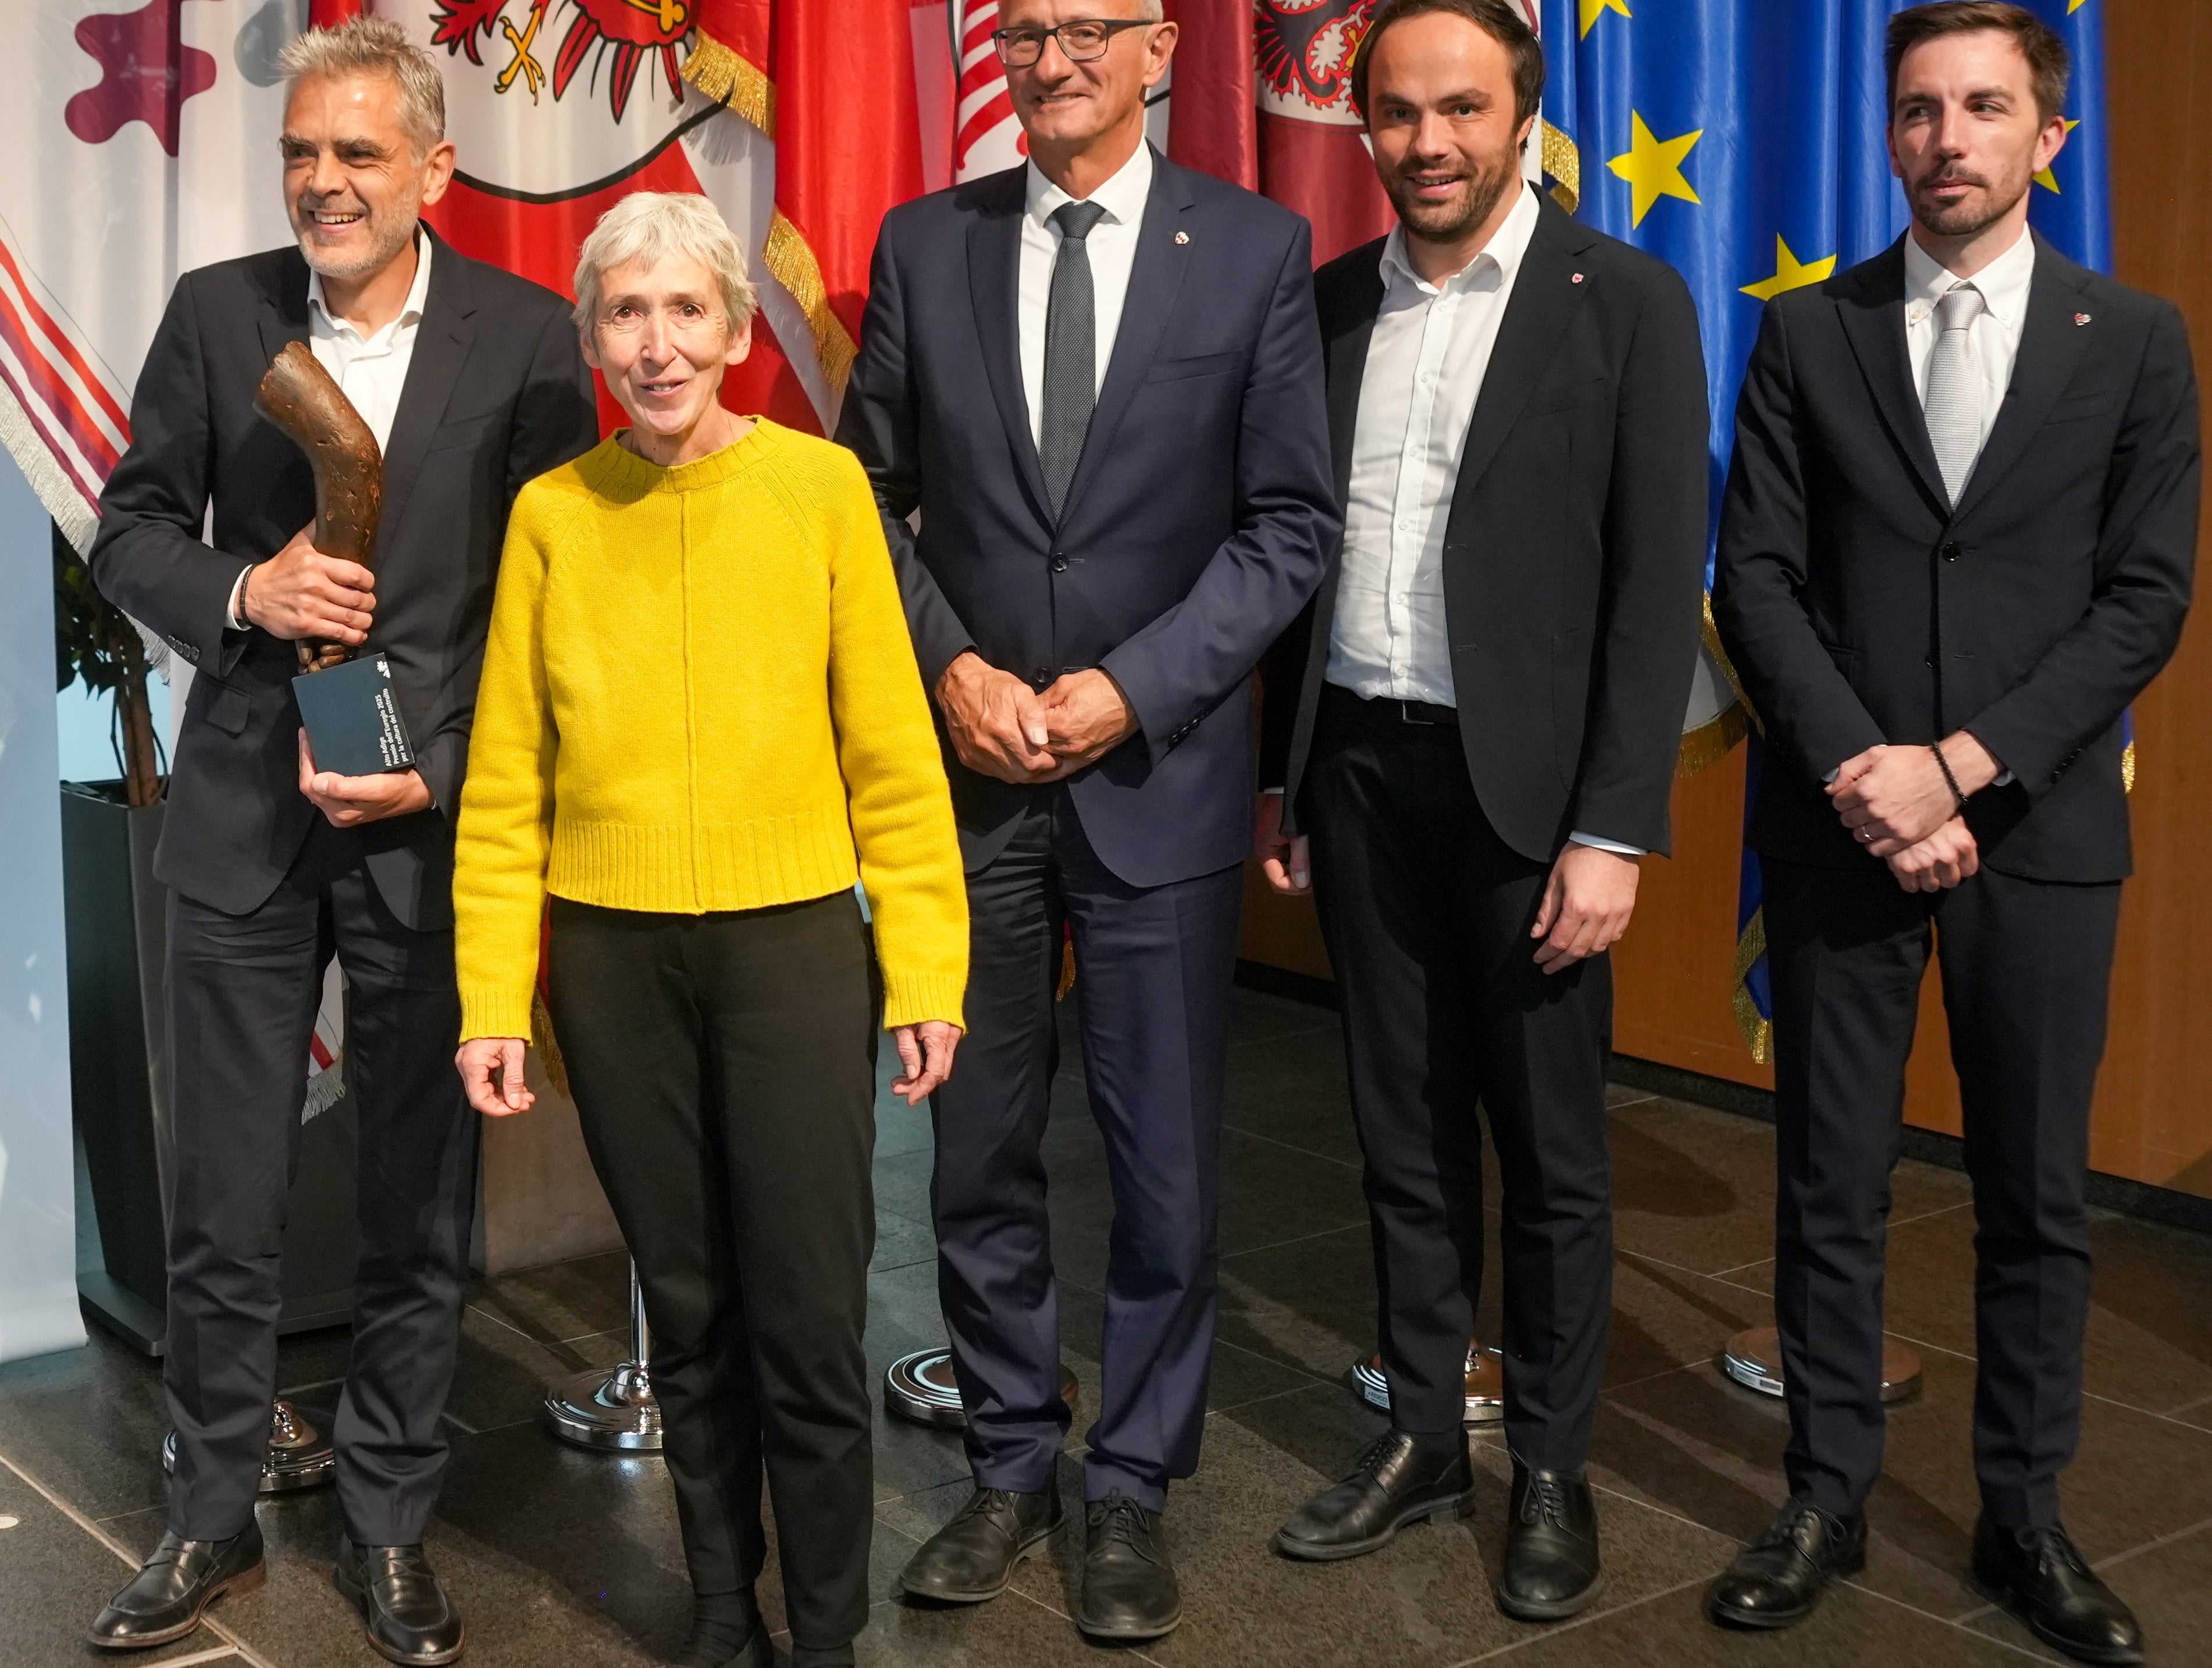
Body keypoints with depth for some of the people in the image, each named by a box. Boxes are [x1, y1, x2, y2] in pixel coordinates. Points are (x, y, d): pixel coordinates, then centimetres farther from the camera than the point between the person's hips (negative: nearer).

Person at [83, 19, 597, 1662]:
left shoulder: (526, 337, -4)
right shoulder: (214, 312, 2)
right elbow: (131, 529, 7)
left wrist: (436, 773, -12)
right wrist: (247, 591, -14)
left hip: (436, 822, -1)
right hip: (246, 815, 2)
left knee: (422, 1203, 10)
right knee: (224, 1200, 10)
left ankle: (391, 1526, 26)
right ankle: (214, 1513, 28)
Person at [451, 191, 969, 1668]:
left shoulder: (821, 486, -4)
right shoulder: (551, 513, 2)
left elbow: (894, 753, -4)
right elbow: (505, 782, 3)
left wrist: (925, 972, -8)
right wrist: (492, 1002, -1)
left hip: (792, 943, -2)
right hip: (611, 954, 2)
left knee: (809, 1323, 3)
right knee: (687, 1311, 14)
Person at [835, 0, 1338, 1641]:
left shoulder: (1257, 249, -1)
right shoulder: (925, 245, 5)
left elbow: (1290, 519, -3)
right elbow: (871, 496, 8)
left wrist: (1134, 687, -12)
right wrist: (951, 670, -7)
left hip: (1159, 772, -2)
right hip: (967, 769, 2)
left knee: (1167, 1164, 6)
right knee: (980, 1153, 11)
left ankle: (1133, 1487, 23)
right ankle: (1011, 1467, 28)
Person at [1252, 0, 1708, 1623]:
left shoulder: (1626, 302, -5)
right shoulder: (1329, 304, 8)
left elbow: (1658, 585, -9)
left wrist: (1614, 830, -13)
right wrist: (1282, 777, 10)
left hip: (1523, 784, -4)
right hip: (1357, 770, 4)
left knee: (1551, 1149, 7)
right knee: (1406, 1134, 14)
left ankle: (1553, 1470, 23)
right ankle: (1422, 1436, 28)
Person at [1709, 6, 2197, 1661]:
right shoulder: (1806, 333, 5)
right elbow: (1756, 577, 0)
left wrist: (1961, 767, -13)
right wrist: (1860, 774, -12)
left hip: (2039, 828, 0)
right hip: (1838, 822, 0)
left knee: (2039, 1193, 8)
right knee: (1832, 1183, 7)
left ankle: (2026, 1515, 22)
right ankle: (1827, 1497, 20)